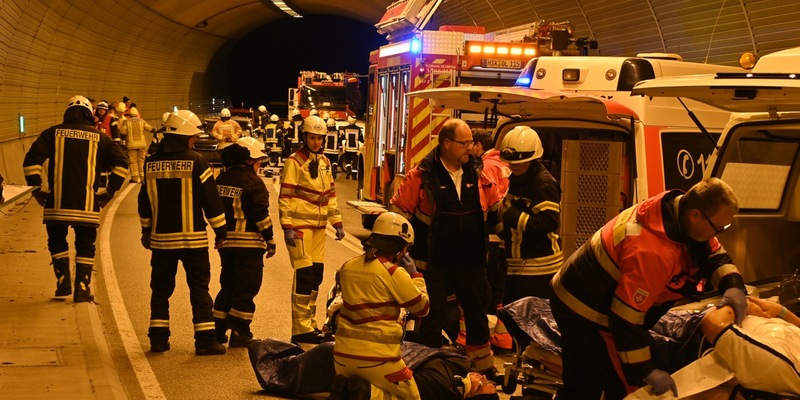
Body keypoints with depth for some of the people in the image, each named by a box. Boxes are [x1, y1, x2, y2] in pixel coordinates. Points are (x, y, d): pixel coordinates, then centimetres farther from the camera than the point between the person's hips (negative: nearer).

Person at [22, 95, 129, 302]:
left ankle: (63, 282, 11)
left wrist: (36, 189, 4)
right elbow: (121, 162, -1)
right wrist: (110, 191, 4)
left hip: (57, 202, 0)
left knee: (57, 242, 18)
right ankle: (82, 288, 7)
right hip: (87, 203, 0)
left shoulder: (53, 133, 5)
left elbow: (31, 160, -5)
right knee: (85, 245, 10)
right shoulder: (98, 137, 6)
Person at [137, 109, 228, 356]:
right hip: (192, 238, -4)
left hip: (161, 237, 4)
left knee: (161, 288, 12)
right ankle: (205, 340, 0)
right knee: (199, 289, 2)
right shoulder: (195, 161, -10)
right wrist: (220, 231, 0)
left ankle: (158, 338, 12)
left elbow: (145, 200, 13)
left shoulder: (151, 163, 4)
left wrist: (146, 231, 24)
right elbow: (211, 199, -8)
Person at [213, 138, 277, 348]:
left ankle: (219, 329, 17)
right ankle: (239, 333, 1)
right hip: (248, 243, -7)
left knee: (228, 284, 17)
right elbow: (261, 214, -15)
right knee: (246, 287, 0)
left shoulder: (222, 179, 10)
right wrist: (269, 239, -8)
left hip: (226, 242, 7)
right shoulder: (252, 181, -13)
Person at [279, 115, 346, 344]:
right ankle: (301, 330, -4)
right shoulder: (295, 161, -8)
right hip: (300, 225, -7)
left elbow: (330, 194, 19)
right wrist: (287, 227, -17)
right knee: (304, 275, -9)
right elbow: (285, 196, -11)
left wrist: (337, 223, 14)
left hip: (319, 226, 7)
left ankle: (310, 324, 21)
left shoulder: (324, 162, 14)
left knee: (316, 275, 11)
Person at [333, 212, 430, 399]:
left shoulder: (347, 267, 5)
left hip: (343, 353, 6)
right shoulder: (394, 273, -11)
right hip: (376, 358, -6)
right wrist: (414, 274, 9)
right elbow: (422, 308, -2)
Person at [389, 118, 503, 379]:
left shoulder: (477, 174, 1)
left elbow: (495, 207, 15)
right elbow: (398, 212, -8)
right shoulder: (422, 176, -11)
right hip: (434, 262, -4)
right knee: (432, 317, 8)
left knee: (477, 313, 17)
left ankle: (483, 365, 33)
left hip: (470, 260, 4)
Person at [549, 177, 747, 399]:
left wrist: (732, 285, -15)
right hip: (589, 315, -10)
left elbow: (714, 254, 6)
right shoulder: (653, 252, -34)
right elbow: (626, 319, -32)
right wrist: (646, 371, -25)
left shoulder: (679, 208, -8)